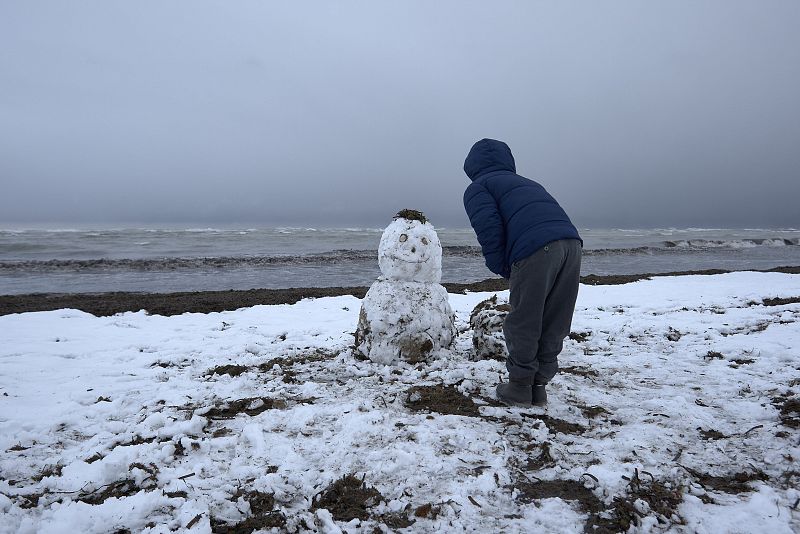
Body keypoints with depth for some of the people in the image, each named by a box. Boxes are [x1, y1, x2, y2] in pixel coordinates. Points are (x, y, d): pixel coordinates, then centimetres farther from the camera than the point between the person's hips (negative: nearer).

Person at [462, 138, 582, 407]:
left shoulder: (478, 187, 15)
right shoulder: (526, 182, 36)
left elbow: (489, 229, -4)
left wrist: (502, 269, 9)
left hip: (536, 248, -7)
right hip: (571, 242, 7)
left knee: (522, 324, 8)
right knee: (554, 325, 15)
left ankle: (520, 387, 19)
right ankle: (539, 385, 25)